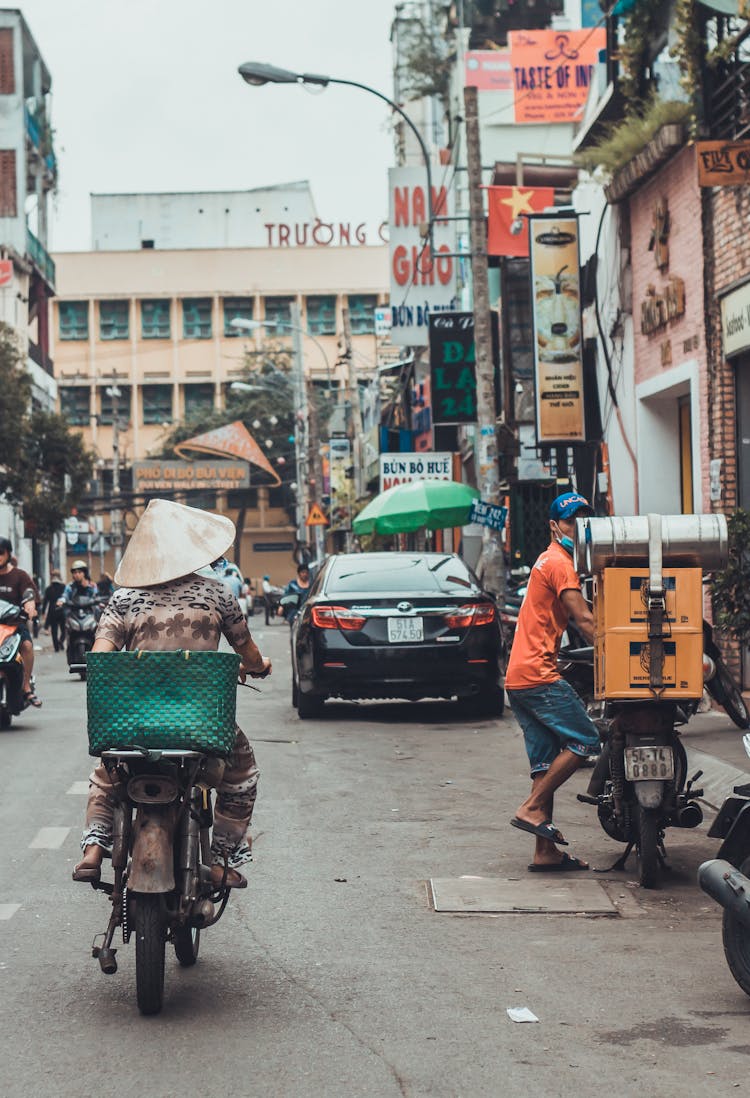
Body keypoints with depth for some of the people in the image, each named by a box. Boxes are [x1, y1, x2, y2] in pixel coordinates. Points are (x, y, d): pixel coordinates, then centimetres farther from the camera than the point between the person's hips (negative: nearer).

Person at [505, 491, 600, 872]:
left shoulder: (550, 561, 24)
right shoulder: (560, 563, -8)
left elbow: (578, 618, 23)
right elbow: (584, 620, -16)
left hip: (520, 678, 10)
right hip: (538, 675, -10)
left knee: (547, 761, 8)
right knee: (584, 741, -9)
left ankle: (545, 852, 7)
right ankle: (532, 809, -7)